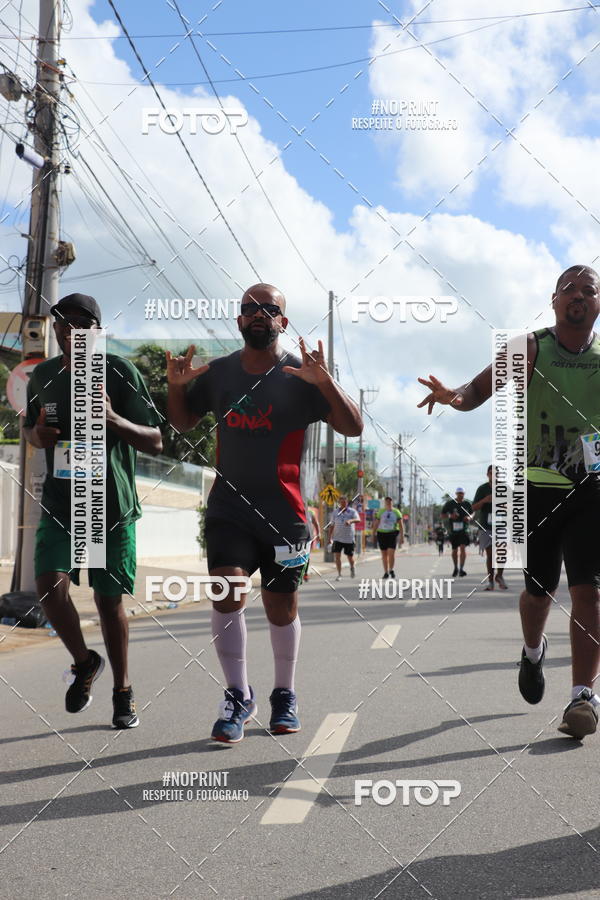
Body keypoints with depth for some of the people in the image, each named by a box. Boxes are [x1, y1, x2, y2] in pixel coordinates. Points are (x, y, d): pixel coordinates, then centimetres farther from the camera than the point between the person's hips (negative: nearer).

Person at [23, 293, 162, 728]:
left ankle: (123, 688, 23)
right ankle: (84, 662, 13)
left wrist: (113, 419, -26)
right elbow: (30, 429, 22)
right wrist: (37, 434, -3)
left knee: (109, 600, 3)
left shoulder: (120, 372, -7)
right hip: (60, 505, 3)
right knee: (50, 584, -15)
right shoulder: (43, 375, 6)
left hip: (113, 509, -3)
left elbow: (155, 443, -8)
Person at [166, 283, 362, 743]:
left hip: (284, 511, -2)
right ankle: (238, 696, 0)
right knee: (227, 591, -15)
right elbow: (182, 422, 18)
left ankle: (285, 695, 29)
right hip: (229, 506, 2)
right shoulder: (217, 373, 5)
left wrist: (326, 384, -28)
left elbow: (353, 428, -12)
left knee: (281, 605, 8)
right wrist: (176, 387, -3)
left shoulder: (300, 376, -6)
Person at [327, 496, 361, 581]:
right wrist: (329, 537, 9)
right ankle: (339, 574, 0)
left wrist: (350, 521, -42)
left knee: (350, 557, 7)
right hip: (337, 538, 2)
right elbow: (331, 525, 12)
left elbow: (358, 519, -21)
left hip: (349, 538, -2)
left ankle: (352, 568, 40)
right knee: (337, 556, -10)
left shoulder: (352, 511, -2)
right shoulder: (335, 512, 6)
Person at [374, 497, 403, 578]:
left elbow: (400, 525, 3)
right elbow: (376, 524, 7)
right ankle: (386, 572, 14)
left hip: (392, 534, -1)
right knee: (384, 554, 4)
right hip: (382, 534, 1)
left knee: (391, 553, -13)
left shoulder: (396, 512, 4)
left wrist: (402, 537, -4)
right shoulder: (380, 512, 6)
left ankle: (391, 570, 8)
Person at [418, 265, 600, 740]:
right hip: (538, 486, 0)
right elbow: (482, 386, -11)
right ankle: (533, 650, 41)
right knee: (539, 590, 9)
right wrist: (457, 396, -34)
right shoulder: (531, 349, -2)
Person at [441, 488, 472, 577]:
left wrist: (469, 517, -4)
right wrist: (450, 516, -16)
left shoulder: (467, 504, 3)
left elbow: (472, 513, 19)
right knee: (454, 550, 10)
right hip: (453, 530, 0)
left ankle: (461, 569, -17)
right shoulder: (450, 503, -2)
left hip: (463, 529, 0)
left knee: (463, 547, -17)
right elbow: (442, 515, 3)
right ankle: (456, 568, 32)